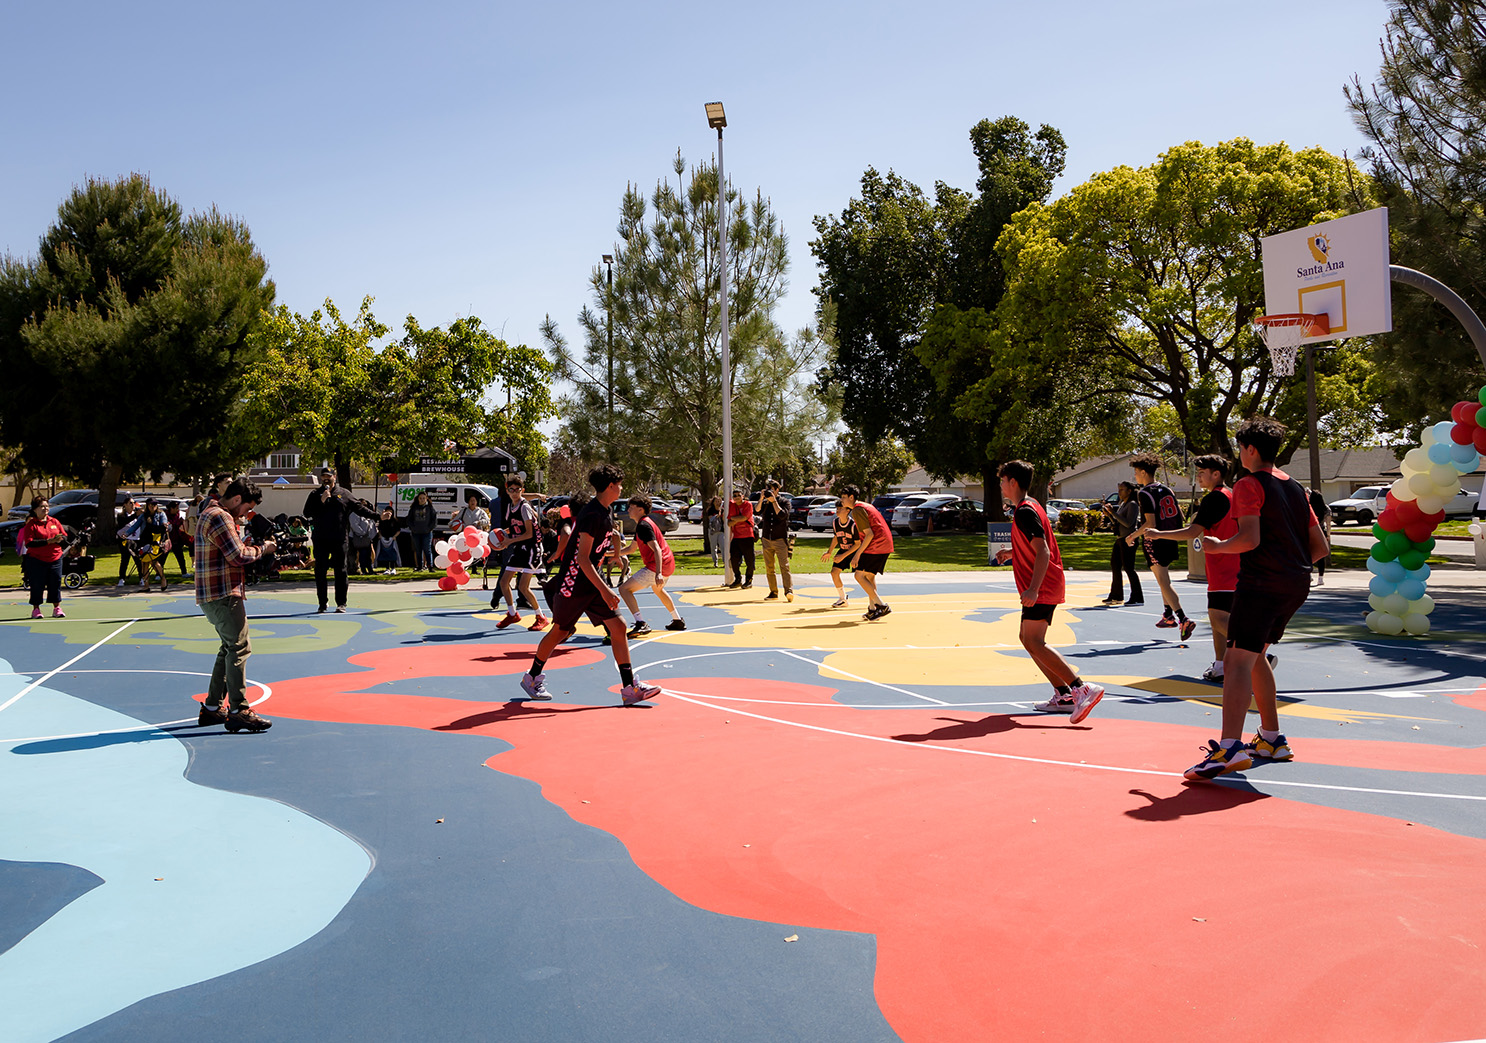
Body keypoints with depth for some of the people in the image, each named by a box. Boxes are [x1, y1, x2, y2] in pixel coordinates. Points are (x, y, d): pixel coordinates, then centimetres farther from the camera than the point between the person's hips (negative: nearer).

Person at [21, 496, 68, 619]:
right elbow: (29, 543, -17)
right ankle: (36, 609, 13)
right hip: (36, 560, -4)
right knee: (36, 585, 1)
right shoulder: (31, 524, -5)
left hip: (55, 559, 4)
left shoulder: (54, 521, 10)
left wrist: (60, 539, -12)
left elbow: (65, 537, 12)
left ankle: (57, 608, 15)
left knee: (56, 584, 5)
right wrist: (49, 541, -24)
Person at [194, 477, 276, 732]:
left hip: (212, 596, 11)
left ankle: (212, 707, 21)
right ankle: (238, 711, -13)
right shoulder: (220, 517, -13)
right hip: (223, 595, -11)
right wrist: (262, 549, -4)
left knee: (229, 648, 16)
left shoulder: (210, 513, 21)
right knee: (239, 647, -12)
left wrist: (250, 546, 10)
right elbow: (238, 556, -18)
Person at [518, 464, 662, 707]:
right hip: (574, 584, -8)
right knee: (560, 632, 8)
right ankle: (532, 678, 30)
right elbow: (582, 558, -26)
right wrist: (604, 590, -29)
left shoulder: (607, 511, 6)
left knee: (618, 627, -2)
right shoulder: (592, 514, -22)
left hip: (593, 581, 8)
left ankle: (630, 688, -1)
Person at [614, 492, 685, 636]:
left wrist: (658, 573, -34)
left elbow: (657, 549, -25)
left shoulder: (643, 525, -14)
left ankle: (641, 624, -22)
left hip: (657, 566, -11)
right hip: (668, 565, 11)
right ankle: (678, 621, 45)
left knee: (624, 589, -12)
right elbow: (631, 548, 28)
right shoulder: (642, 524, 18)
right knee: (658, 589, 38)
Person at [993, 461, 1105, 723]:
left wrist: (1033, 589, -32)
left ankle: (1083, 689, -24)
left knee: (1034, 642, -17)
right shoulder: (1028, 507, 16)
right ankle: (1064, 695, 16)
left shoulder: (1025, 511, -15)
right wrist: (1012, 553, 33)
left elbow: (1043, 552, -24)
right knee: (1027, 637, 15)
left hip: (1041, 587, -11)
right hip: (1044, 586, 11)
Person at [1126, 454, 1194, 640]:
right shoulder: (1167, 490, 8)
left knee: (1164, 583, -7)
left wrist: (1133, 536, -10)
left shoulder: (1144, 493, -15)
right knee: (1164, 580, 23)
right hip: (1170, 541, 8)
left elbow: (1150, 523, -21)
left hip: (1154, 542, -8)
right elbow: (1180, 515, 11)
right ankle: (1168, 616, 31)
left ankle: (1183, 620, -15)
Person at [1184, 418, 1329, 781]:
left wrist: (1217, 547, -2)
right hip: (1297, 584, 9)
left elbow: (1250, 538, -18)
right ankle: (1271, 739, 27)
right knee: (1254, 655, 22)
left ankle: (1230, 748, -29)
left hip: (1262, 583, -9)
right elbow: (1320, 547, 18)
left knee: (1237, 662, -16)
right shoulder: (1295, 488, 19)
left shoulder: (1249, 484, -5)